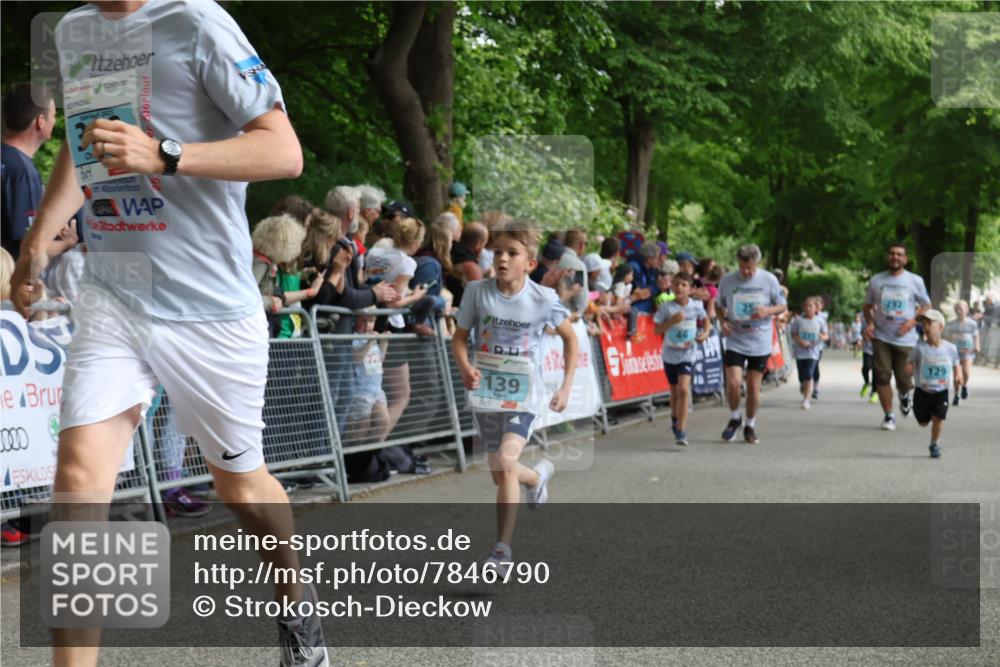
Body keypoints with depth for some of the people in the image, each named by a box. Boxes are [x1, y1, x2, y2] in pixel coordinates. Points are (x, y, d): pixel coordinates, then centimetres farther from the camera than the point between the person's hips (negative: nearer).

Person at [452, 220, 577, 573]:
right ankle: (538, 475, 48)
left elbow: (570, 338, 6)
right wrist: (465, 367, -17)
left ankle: (503, 548, -15)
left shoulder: (543, 299, -10)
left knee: (506, 462, -24)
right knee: (500, 474, 11)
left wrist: (566, 386, 0)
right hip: (486, 394, 3)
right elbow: (460, 336, 3)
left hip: (524, 395, -3)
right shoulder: (477, 292, -7)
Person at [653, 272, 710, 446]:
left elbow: (706, 320, 12)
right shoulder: (666, 307, -7)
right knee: (675, 392, 15)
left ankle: (681, 431, -20)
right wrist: (672, 320, -20)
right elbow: (657, 329, -7)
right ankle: (675, 420, 44)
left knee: (684, 389, -20)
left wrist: (705, 332, -7)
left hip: (687, 354, -2)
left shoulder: (696, 306, -6)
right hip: (670, 354, 2)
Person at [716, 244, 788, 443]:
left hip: (760, 343, 0)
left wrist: (767, 311, -16)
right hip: (735, 341, 0)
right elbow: (719, 305, 12)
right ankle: (734, 418, 14)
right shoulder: (727, 280, -2)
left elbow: (782, 306, 5)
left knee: (754, 386, 5)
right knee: (733, 382, -13)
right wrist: (723, 321, -8)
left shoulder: (769, 280, -4)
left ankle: (750, 426, 24)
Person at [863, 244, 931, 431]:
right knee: (882, 376, -7)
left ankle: (904, 395, 38)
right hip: (881, 338, 1)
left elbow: (926, 306, 8)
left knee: (904, 379, 0)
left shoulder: (915, 281, 1)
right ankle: (888, 416, 6)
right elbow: (868, 306, 16)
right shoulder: (876, 280, 5)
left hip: (905, 339, -1)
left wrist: (913, 321, -9)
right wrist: (869, 323, -4)